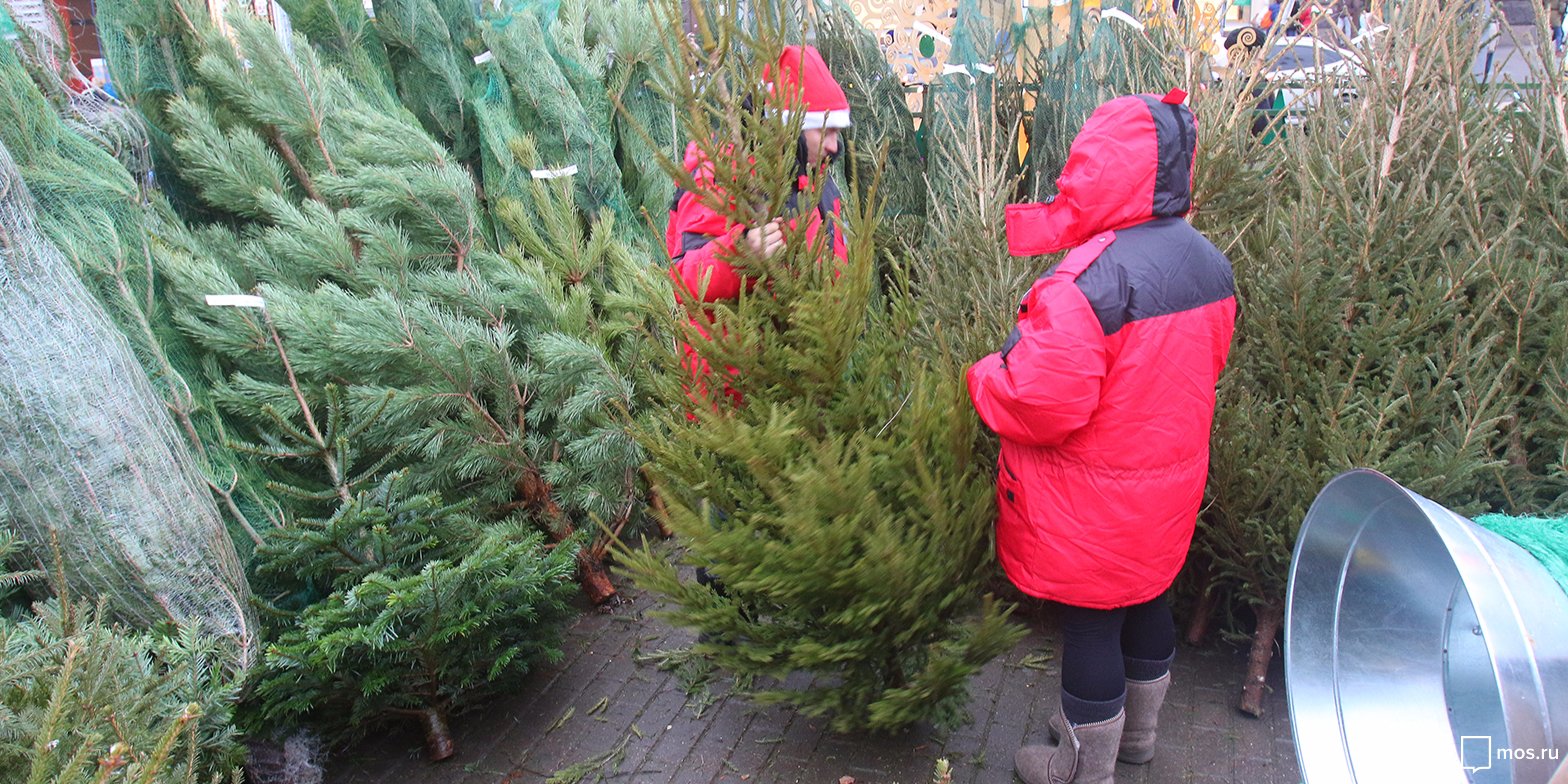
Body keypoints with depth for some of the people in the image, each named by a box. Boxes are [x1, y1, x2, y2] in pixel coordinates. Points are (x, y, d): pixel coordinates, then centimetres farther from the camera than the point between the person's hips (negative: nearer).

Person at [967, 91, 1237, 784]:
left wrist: (983, 377, -11)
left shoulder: (1092, 278, -29)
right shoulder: (1210, 264, -1)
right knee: (1145, 601, 25)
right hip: (1167, 490, 8)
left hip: (1095, 505, -8)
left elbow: (1041, 402, -30)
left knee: (1091, 623, 10)